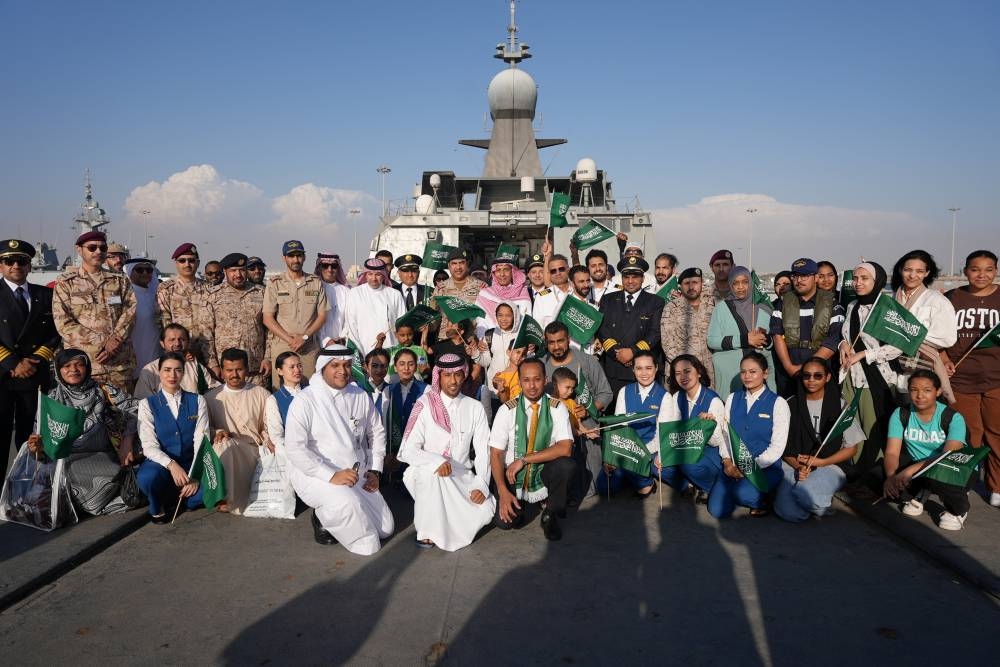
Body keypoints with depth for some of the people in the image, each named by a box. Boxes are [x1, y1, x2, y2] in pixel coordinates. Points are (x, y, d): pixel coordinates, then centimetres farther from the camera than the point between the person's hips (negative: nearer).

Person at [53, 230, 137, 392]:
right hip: (82, 364, -2)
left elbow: (131, 311, 2)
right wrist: (102, 342, -12)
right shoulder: (65, 283, 6)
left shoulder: (120, 280, 14)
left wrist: (116, 339, -15)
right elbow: (63, 324, -3)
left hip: (120, 364, 2)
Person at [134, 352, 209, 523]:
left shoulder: (197, 401, 3)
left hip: (190, 464, 1)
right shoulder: (147, 404, 0)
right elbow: (149, 445, -9)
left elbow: (201, 441, -4)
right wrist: (171, 465, -28)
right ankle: (157, 508, 0)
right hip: (161, 464, -1)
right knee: (148, 477, -37)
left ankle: (175, 497, 5)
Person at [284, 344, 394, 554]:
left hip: (357, 475, 6)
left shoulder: (361, 397, 4)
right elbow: (294, 448, -19)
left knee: (385, 528, 1)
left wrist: (374, 470, 5)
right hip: (314, 475, -6)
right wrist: (331, 476, -25)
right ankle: (323, 520, -2)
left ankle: (329, 514, 21)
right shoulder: (305, 400, -13)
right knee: (347, 501, -36)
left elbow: (377, 433, 16)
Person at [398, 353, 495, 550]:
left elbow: (483, 450, -1)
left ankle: (447, 524, 5)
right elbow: (408, 450, -12)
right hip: (426, 474, -2)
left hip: (461, 476, 2)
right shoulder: (425, 405, -7)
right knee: (431, 471, -36)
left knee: (485, 509, -23)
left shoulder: (475, 408, 2)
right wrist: (437, 461, -31)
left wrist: (481, 484, -17)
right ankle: (427, 531, -18)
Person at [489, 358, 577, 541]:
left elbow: (565, 448, -20)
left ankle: (550, 515, -5)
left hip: (545, 471, 0)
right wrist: (503, 491, -22)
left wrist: (524, 460, -24)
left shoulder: (557, 408, -8)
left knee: (567, 465, -31)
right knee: (504, 521, -23)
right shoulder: (507, 410, -7)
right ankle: (518, 504, 15)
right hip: (513, 474, 0)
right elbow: (496, 454, -9)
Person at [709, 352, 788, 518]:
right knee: (717, 510, -16)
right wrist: (727, 462, -11)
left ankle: (760, 500, 2)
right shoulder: (732, 399, 10)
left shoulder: (778, 403, -2)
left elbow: (777, 447, -8)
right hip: (734, 466, 3)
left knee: (743, 493, -34)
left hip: (765, 467, -3)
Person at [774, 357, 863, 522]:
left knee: (805, 491, -36)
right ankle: (817, 502, 5)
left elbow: (851, 448, 5)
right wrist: (798, 466, -12)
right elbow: (782, 445, 7)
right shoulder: (791, 405, 9)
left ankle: (824, 500, 0)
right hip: (794, 465, 2)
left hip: (830, 465, -1)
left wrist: (819, 462, -7)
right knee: (788, 512, -28)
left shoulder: (840, 406, 5)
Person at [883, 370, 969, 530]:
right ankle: (916, 495, 10)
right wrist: (891, 476, -38)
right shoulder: (901, 415, -8)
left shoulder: (953, 418, -17)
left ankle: (958, 509, -3)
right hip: (918, 468, 4)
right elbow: (892, 453, -14)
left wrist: (911, 470, -46)